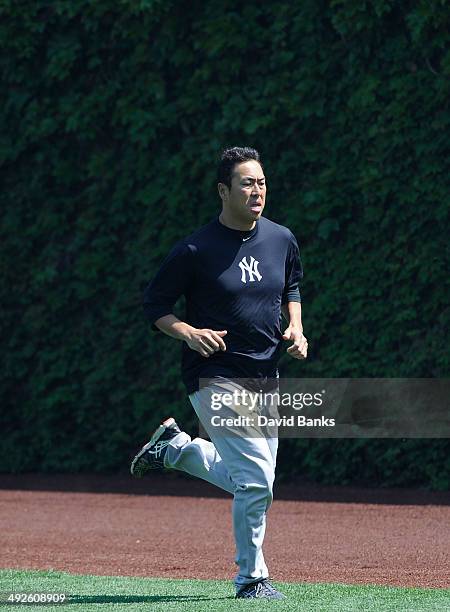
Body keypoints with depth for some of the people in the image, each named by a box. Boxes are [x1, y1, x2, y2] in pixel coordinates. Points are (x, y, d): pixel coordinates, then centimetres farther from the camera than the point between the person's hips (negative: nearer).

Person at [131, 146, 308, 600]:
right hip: (215, 377, -7)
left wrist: (295, 326, 4)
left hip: (265, 376, 7)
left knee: (247, 481, 14)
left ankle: (173, 446, 36)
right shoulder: (195, 251, -12)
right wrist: (189, 333, -21)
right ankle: (251, 577, 2)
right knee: (256, 478, -15)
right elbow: (154, 305, -4)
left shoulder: (281, 240, 4)